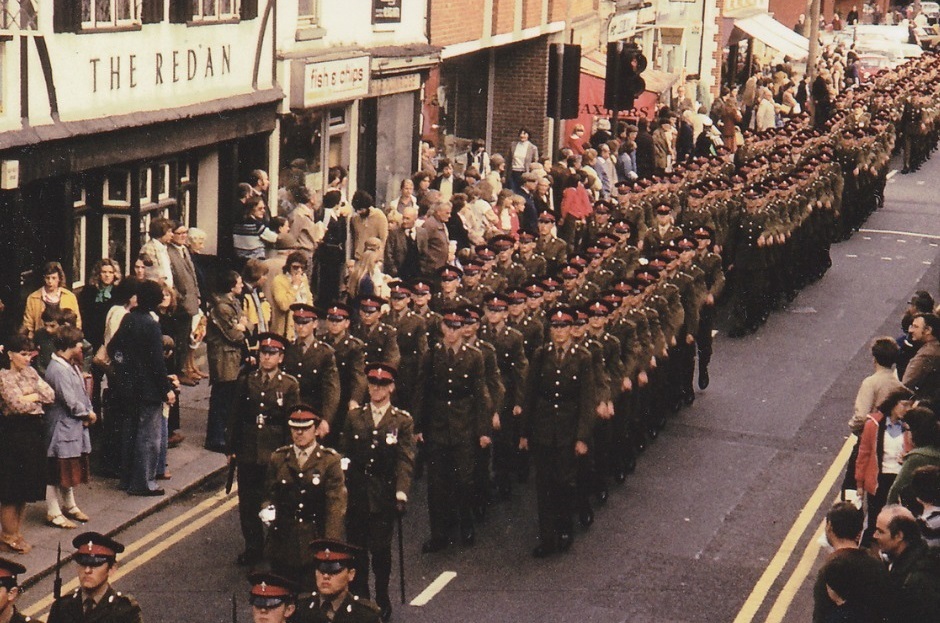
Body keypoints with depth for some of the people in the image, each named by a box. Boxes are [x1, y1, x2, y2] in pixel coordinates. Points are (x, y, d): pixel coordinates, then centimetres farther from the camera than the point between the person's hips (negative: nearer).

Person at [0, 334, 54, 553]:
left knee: (25, 488, 11)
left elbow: (50, 395, 5)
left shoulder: (30, 372, 12)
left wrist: (30, 396, -8)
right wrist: (37, 397, -4)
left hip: (33, 431, 7)